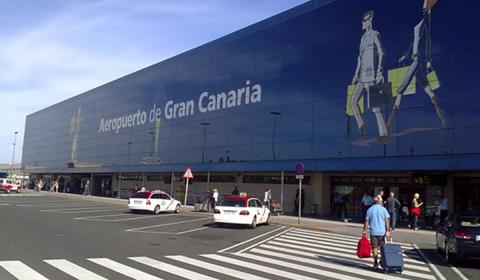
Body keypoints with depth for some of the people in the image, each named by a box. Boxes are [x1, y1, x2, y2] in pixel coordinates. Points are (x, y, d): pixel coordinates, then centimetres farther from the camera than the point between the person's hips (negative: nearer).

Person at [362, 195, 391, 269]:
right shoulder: (383, 209, -2)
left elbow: (366, 221, 0)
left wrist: (364, 230, 6)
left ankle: (375, 263, 8)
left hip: (373, 232, 1)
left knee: (374, 248, 7)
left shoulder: (370, 209, 1)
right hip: (382, 232, 0)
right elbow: (387, 220, -7)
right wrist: (388, 230, -4)